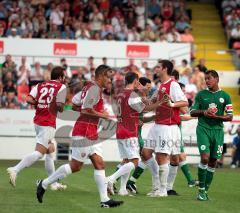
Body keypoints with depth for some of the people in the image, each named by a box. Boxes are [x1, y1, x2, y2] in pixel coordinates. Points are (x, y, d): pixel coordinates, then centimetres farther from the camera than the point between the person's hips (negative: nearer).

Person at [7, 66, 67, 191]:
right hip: (48, 124, -8)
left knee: (50, 151, 17)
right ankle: (15, 170, -26)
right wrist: (60, 109, 8)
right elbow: (59, 105, -14)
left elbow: (29, 99, -4)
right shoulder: (61, 87, -4)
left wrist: (40, 104, 11)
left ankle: (54, 183, 21)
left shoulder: (40, 85, 10)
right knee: (39, 152, -11)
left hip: (37, 121, 8)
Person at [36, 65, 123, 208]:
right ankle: (44, 184, 8)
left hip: (92, 133, 10)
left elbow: (74, 105, 19)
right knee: (75, 166, -3)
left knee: (100, 164, 4)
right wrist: (102, 115, -11)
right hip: (84, 133, -10)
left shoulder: (89, 87, 16)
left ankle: (105, 200, 1)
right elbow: (87, 110, -23)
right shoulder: (95, 89, -14)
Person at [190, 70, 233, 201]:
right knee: (205, 157, -17)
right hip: (203, 129, -2)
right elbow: (192, 112, 8)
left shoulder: (225, 96, 6)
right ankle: (201, 189, -9)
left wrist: (216, 116, -12)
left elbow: (229, 117, 5)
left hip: (217, 130, 2)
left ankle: (206, 190, 14)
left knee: (213, 161, 3)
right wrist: (204, 112, -11)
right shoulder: (201, 95, 7)